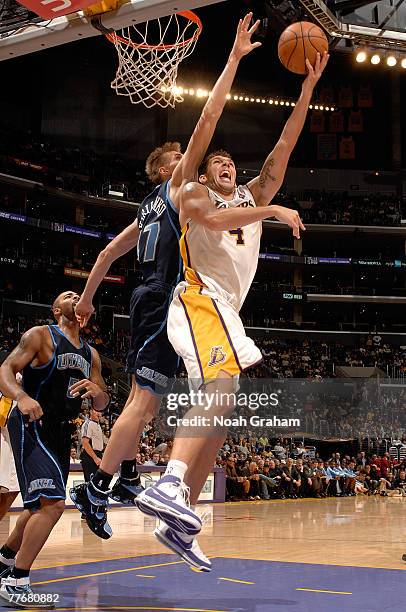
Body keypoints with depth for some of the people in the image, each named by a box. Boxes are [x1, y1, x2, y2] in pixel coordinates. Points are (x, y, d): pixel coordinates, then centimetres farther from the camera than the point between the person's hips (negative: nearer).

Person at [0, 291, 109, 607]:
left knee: (42, 506, 19)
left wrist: (96, 390, -9)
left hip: (61, 432, 8)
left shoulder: (91, 354, 14)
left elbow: (102, 404, 16)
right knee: (52, 503, -21)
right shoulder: (40, 335, -4)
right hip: (30, 426, -8)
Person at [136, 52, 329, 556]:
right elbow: (212, 218, -16)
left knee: (222, 405, 2)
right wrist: (271, 211, -14)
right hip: (199, 298, -8)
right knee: (222, 387, -30)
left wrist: (308, 87, 11)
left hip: (225, 310, 9)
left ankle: (178, 519, 2)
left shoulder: (251, 196, 27)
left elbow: (284, 147, 18)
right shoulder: (194, 193, 9)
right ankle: (168, 483, -46)